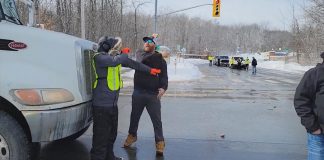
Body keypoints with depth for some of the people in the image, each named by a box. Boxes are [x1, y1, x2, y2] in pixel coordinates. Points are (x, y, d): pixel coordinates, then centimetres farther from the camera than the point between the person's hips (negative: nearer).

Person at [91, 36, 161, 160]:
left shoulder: (116, 57, 11)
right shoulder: (99, 57, -13)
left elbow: (132, 63, 21)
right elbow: (115, 61, -31)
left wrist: (149, 70, 27)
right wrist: (124, 54, -10)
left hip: (112, 103, 9)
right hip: (102, 103, -9)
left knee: (112, 133, 20)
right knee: (101, 135, -5)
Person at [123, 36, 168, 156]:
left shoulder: (160, 59, 2)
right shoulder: (139, 55, 7)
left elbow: (164, 76, -2)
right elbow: (139, 63, -15)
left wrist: (163, 87, -21)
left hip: (153, 94, -3)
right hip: (138, 93, 3)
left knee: (156, 120, -1)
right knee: (134, 117, 18)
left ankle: (160, 142, 10)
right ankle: (132, 135, 39)